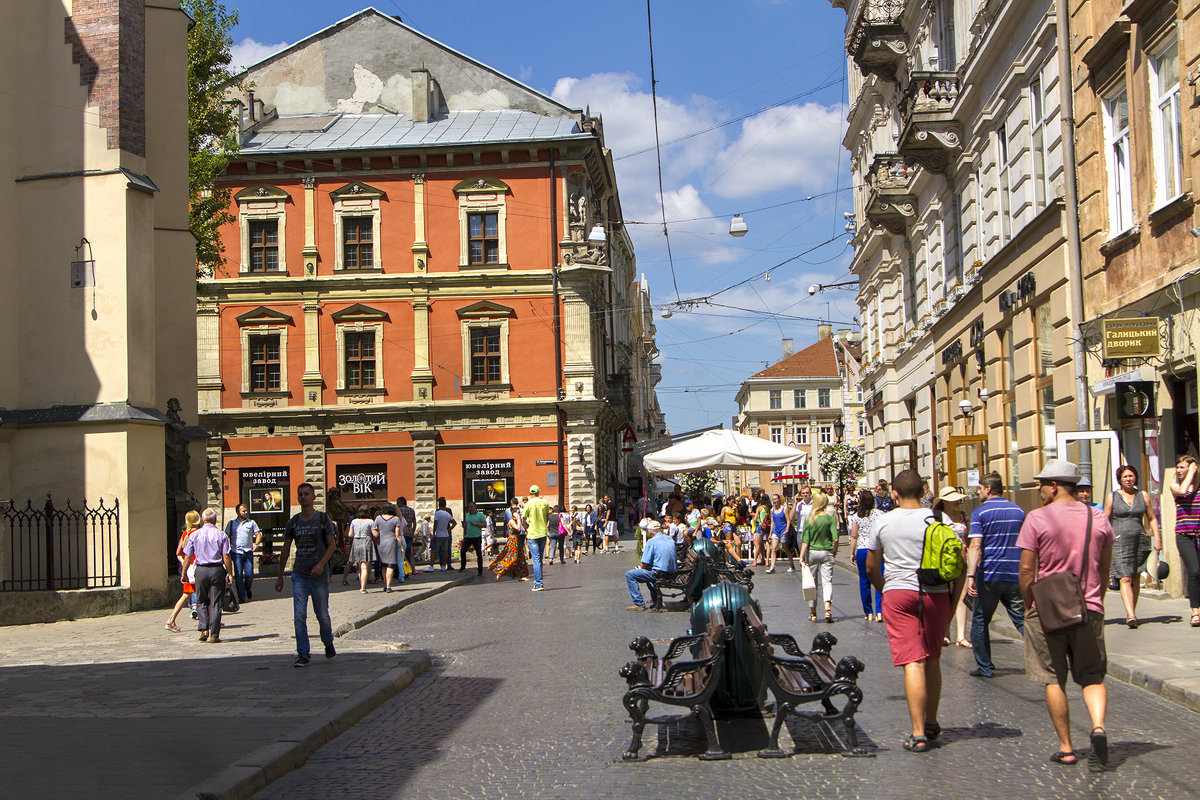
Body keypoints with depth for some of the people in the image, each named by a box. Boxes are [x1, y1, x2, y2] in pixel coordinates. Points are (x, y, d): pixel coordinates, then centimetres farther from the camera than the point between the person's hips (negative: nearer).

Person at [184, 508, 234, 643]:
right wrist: (230, 573, 2)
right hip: (217, 570, -1)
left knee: (202, 601, 16)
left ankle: (204, 628, 0)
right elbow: (226, 557, -6)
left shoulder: (194, 535, 3)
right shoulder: (221, 535, -1)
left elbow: (188, 557, 3)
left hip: (201, 570, 1)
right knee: (215, 603, 2)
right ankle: (214, 635, 2)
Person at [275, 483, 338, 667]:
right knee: (299, 617, -5)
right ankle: (302, 655, 0)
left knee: (322, 615, 4)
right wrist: (280, 576, 15)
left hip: (319, 576, -2)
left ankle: (328, 643, 31)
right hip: (299, 576, 2)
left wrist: (321, 564, -19)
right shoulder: (293, 522, 8)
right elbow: (285, 550, 14)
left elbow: (332, 544, -3)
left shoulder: (323, 518, -1)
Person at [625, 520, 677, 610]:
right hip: (672, 573, 8)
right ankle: (656, 600, 32)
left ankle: (639, 604, -6)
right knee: (649, 570, 37)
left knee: (629, 575, -2)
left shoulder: (652, 542, -11)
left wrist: (641, 568, 12)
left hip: (659, 574, -8)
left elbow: (644, 564, -12)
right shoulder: (670, 539, 11)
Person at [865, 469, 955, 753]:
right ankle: (932, 723, 29)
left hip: (898, 594, -1)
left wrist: (884, 591, 26)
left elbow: (871, 568, 11)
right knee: (932, 660, 17)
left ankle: (918, 733, -12)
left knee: (912, 662, -5)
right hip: (936, 594, 1)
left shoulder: (883, 522, 2)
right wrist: (954, 601, 8)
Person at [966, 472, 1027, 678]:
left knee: (980, 621, 10)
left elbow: (975, 546, -15)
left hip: (989, 576, -3)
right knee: (1023, 620, 3)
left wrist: (971, 575, -18)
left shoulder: (980, 512, -5)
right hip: (1015, 576, 4)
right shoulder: (1018, 511, 9)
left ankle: (985, 667, 11)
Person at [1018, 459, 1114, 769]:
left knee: (1054, 681, 8)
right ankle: (1098, 726, -16)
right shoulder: (1098, 519, 4)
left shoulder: (1037, 519, -9)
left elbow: (1026, 570, -9)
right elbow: (1105, 569, 11)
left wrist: (1029, 606, 3)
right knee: (1092, 678, 10)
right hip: (1089, 610, 3)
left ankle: (1066, 748, 10)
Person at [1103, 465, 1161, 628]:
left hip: (1139, 541, 3)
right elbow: (1105, 521, 4)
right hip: (1119, 542, -3)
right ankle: (1131, 615, -23)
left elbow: (1152, 519, 12)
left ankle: (1131, 613, 20)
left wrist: (1157, 539, 2)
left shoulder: (1143, 495, 9)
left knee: (1135, 579, 8)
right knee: (1125, 579, -14)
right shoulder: (1112, 497, 3)